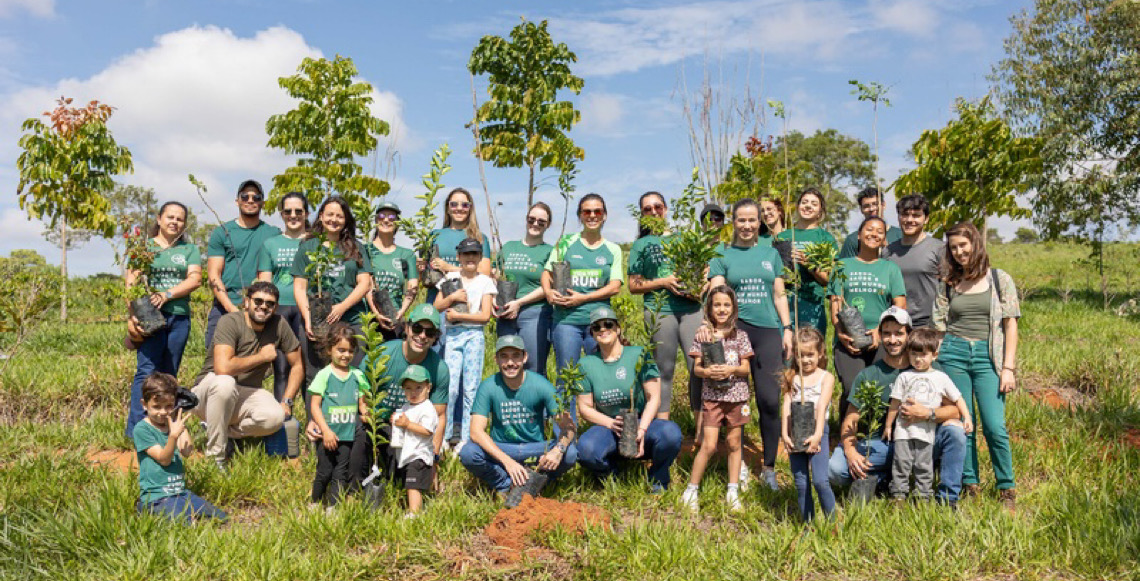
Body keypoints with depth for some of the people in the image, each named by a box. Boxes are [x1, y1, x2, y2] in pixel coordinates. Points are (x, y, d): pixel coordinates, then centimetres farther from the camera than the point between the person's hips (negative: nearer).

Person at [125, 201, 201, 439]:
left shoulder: (190, 249, 15)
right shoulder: (143, 246, 11)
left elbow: (195, 279, 1)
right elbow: (131, 283, 2)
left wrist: (167, 295, -13)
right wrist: (132, 316, -11)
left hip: (179, 316, 2)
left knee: (168, 375, 5)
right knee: (146, 371, -11)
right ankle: (136, 431, -11)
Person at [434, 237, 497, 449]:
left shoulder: (485, 281, 7)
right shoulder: (450, 278, 13)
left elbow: (485, 315, -1)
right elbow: (436, 307, 8)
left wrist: (457, 315, -7)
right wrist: (452, 297, -10)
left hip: (474, 335, -1)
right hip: (453, 334, 1)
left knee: (471, 388, -2)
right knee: (450, 386, -6)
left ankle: (467, 438, 5)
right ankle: (444, 435, 5)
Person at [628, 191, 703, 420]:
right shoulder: (641, 244, 13)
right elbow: (634, 286, 7)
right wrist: (663, 282, -8)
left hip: (691, 308, 2)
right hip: (659, 310, -1)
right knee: (664, 369, 1)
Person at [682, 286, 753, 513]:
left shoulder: (740, 336, 4)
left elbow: (746, 368, 1)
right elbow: (696, 368, 0)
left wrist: (731, 369, -18)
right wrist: (706, 371, -21)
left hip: (736, 395, 2)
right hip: (711, 396, -2)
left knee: (734, 443, 9)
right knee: (708, 445, -6)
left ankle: (733, 492, 21)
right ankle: (691, 491, 7)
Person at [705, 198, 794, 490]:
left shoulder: (771, 254, 15)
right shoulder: (722, 257, 8)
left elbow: (779, 295, 16)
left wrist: (787, 329, 7)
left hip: (768, 331, 2)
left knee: (770, 400, -4)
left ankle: (769, 467, 9)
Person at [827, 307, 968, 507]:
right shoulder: (868, 376, -1)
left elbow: (954, 410, -7)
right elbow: (850, 421, -4)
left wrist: (928, 413, -28)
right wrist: (850, 452, -22)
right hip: (882, 445, 0)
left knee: (954, 431, -28)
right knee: (834, 469, -24)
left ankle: (947, 499, -13)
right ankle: (880, 477, 6)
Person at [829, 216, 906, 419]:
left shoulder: (891, 268, 17)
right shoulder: (843, 266, 16)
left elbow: (900, 307, 9)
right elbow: (835, 303, 8)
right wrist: (840, 332, -9)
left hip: (882, 341, 1)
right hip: (848, 340, -1)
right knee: (852, 389, -18)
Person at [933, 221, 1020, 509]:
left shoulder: (999, 279, 5)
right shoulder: (948, 284, 11)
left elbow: (1010, 325, 3)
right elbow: (938, 327, 11)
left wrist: (1008, 367, -4)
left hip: (988, 356, -2)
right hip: (954, 353, 2)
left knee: (994, 427, -8)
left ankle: (1007, 488, 10)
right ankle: (969, 485, 15)